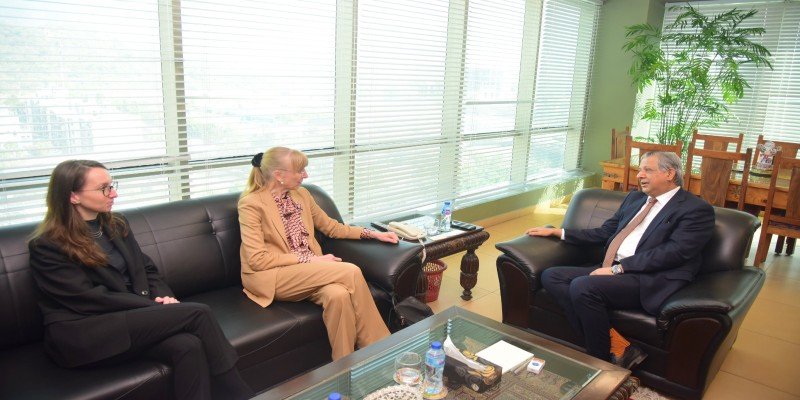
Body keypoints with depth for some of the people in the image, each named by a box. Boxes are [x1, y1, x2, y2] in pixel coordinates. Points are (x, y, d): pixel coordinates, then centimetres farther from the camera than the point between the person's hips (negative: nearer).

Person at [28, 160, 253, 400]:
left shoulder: (116, 224, 13)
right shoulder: (46, 246, -7)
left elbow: (147, 270, 14)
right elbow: (88, 299, -14)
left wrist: (163, 297, -8)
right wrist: (155, 306, -16)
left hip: (127, 318, 6)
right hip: (81, 336, -6)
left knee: (188, 345, -30)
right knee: (197, 313, -24)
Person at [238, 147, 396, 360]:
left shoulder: (301, 194, 10)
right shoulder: (251, 204, -8)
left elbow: (330, 226, 21)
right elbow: (258, 260, -14)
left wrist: (372, 233, 11)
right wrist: (310, 259, -17)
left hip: (308, 271, 5)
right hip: (271, 278, -5)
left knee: (339, 294, -31)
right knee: (351, 271, -25)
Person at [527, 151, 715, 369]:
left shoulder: (697, 209, -1)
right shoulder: (634, 198, 22)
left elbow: (674, 252, -14)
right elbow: (604, 233, 24)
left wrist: (618, 268, -19)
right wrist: (557, 232, 16)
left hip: (650, 280, -8)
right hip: (612, 270, 8)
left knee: (582, 286, -31)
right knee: (551, 276, -11)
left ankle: (604, 360, -9)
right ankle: (617, 346, -14)